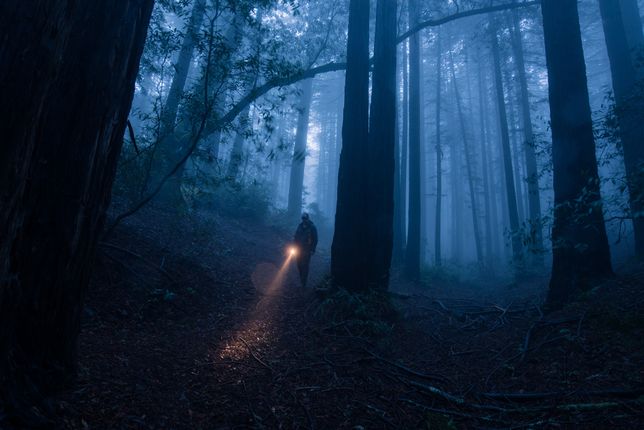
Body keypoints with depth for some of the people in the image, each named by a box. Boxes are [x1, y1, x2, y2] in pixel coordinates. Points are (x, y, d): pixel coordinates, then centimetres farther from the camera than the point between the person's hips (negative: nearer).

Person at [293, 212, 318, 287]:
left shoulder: (312, 227, -8)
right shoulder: (300, 226, 4)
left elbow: (315, 239, -6)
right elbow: (296, 236, 12)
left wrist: (313, 250, -10)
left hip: (307, 250, -4)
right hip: (299, 249, 4)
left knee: (305, 265, -3)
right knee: (299, 264, 8)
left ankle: (304, 282, 5)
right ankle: (301, 279, 25)